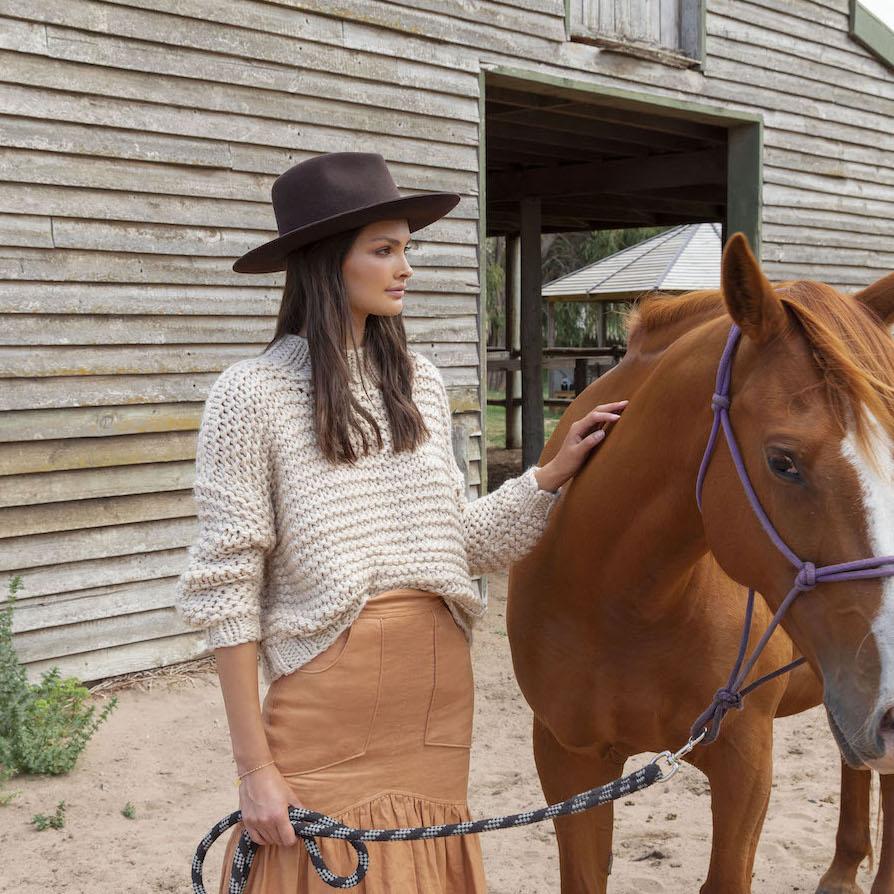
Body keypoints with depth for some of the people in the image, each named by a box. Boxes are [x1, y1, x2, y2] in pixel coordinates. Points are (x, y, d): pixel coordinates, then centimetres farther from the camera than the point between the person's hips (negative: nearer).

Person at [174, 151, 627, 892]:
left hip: (440, 693, 5)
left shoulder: (420, 382, 7)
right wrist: (255, 768, -12)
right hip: (329, 699, -5)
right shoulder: (253, 394, -10)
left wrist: (557, 471, 4)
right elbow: (227, 589, -10)